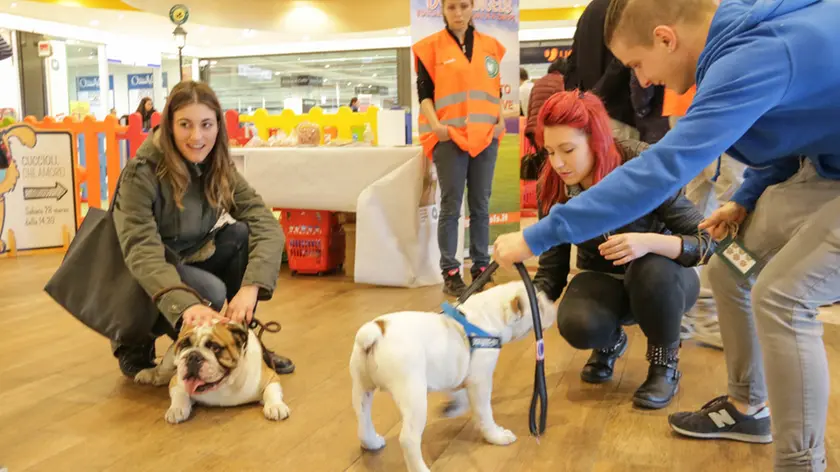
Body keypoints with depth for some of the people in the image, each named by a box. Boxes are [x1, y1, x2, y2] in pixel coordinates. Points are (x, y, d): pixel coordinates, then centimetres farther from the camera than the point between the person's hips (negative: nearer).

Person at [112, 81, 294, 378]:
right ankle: (137, 343, -5)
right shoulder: (142, 172, -23)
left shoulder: (218, 168, -8)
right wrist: (185, 304, -50)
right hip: (142, 281, -5)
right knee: (210, 291, -32)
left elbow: (266, 225, -19)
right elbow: (141, 252, -33)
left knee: (243, 235, -19)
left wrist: (250, 286, -36)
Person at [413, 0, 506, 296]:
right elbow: (424, 91, 0)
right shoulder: (431, 46, 3)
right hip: (449, 137, -3)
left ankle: (481, 268, 13)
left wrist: (501, 120, 3)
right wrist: (435, 126, -13)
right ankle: (450, 273, 1)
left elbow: (496, 88, 17)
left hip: (486, 136, 4)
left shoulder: (490, 45, 13)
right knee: (451, 206, -3)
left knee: (481, 205, 7)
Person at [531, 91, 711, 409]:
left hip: (663, 280, -2)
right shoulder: (553, 187, -17)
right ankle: (611, 342, 10)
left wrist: (650, 242, -45)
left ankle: (665, 364, -8)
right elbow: (551, 269, -12)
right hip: (604, 280, 2)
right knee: (577, 325, -30)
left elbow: (708, 241, -26)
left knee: (651, 270, -37)